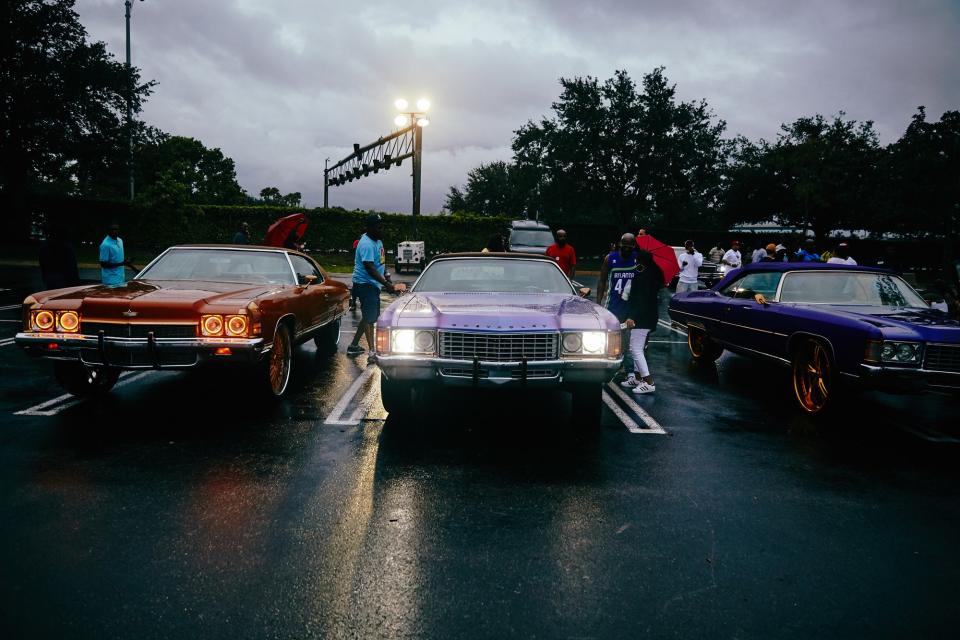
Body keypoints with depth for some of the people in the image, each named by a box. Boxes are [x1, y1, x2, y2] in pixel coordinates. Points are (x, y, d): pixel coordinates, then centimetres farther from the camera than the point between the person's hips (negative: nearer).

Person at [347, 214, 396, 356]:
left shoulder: (378, 240, 10)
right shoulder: (367, 244, -21)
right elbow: (370, 268, -27)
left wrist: (385, 275, 13)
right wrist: (386, 284, -29)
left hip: (373, 284, 10)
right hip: (365, 284, -10)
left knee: (369, 316, 17)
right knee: (370, 317, -14)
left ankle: (354, 345, 28)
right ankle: (372, 351, -18)